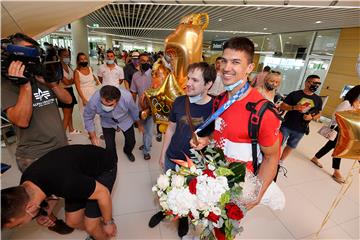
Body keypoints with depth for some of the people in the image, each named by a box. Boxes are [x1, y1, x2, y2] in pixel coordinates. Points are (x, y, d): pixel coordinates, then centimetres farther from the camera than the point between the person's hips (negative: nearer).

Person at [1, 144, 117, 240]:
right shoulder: (26, 182, -14)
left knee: (91, 226, -6)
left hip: (104, 168, -6)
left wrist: (108, 223, -10)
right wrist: (44, 213, -8)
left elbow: (103, 193, -25)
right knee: (73, 221, 8)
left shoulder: (65, 182, -40)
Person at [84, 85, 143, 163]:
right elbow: (88, 117, -15)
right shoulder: (94, 101, -36)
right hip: (107, 124, 0)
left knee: (131, 142, 11)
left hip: (126, 121, 1)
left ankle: (127, 151, 50)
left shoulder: (126, 96, -37)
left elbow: (134, 110, -15)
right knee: (110, 147, -2)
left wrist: (139, 124, 0)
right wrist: (93, 136, -13)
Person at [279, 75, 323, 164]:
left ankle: (280, 162, 34)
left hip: (301, 130, 4)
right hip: (287, 126, -4)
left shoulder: (318, 99, 5)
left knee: (291, 147, 16)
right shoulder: (295, 94, -7)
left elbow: (318, 114, 12)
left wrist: (311, 117, -11)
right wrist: (294, 107, -24)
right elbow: (282, 106, -7)